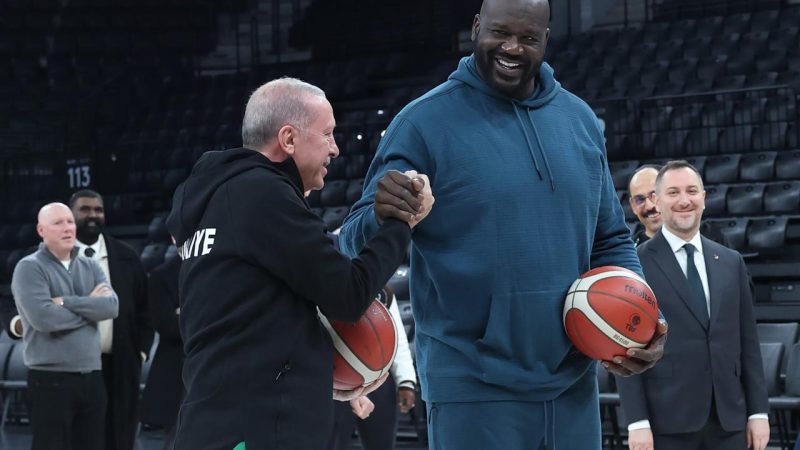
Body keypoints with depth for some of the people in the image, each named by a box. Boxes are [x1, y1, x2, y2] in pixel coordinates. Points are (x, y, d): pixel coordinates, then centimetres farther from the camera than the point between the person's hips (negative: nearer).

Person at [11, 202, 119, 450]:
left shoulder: (90, 267, 12)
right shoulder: (30, 268, -5)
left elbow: (111, 306, -4)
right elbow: (43, 317, -19)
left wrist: (67, 302, -13)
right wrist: (90, 307, -7)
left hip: (91, 376, 6)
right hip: (51, 378, -6)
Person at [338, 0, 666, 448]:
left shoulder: (580, 120, 9)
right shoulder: (425, 122, -5)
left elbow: (611, 240, 18)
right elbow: (358, 240, -7)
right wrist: (384, 217, -31)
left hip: (573, 383, 5)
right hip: (474, 390, -5)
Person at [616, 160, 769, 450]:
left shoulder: (731, 262, 13)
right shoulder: (637, 264, -2)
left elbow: (748, 343, 13)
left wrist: (759, 412, 7)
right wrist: (637, 421, -12)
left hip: (729, 420, 4)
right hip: (667, 422, -4)